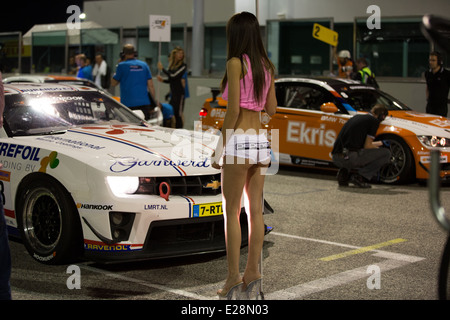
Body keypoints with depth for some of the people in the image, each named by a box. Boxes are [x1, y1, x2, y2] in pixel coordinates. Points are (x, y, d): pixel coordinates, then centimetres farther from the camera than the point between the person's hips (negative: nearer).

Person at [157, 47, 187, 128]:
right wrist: (163, 80, 4)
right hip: (173, 93, 7)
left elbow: (173, 75, -16)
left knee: (178, 113, -8)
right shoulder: (172, 65, 14)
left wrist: (162, 69, -6)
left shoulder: (183, 65, -7)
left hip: (179, 92, -7)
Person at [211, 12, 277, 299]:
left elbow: (233, 109, -15)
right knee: (255, 210, 10)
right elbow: (272, 108, 14)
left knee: (232, 212, 0)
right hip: (261, 139, 7)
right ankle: (253, 272, 15)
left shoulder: (236, 63, -9)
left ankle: (234, 277, 2)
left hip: (240, 139, -7)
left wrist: (221, 147, -9)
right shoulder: (267, 66, 11)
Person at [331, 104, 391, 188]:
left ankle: (344, 172, 11)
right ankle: (359, 176, -4)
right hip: (348, 157, -8)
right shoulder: (374, 121, 2)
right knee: (386, 153, 3)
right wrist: (379, 149, 18)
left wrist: (381, 143, 50)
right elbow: (367, 146, -3)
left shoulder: (357, 117, 26)